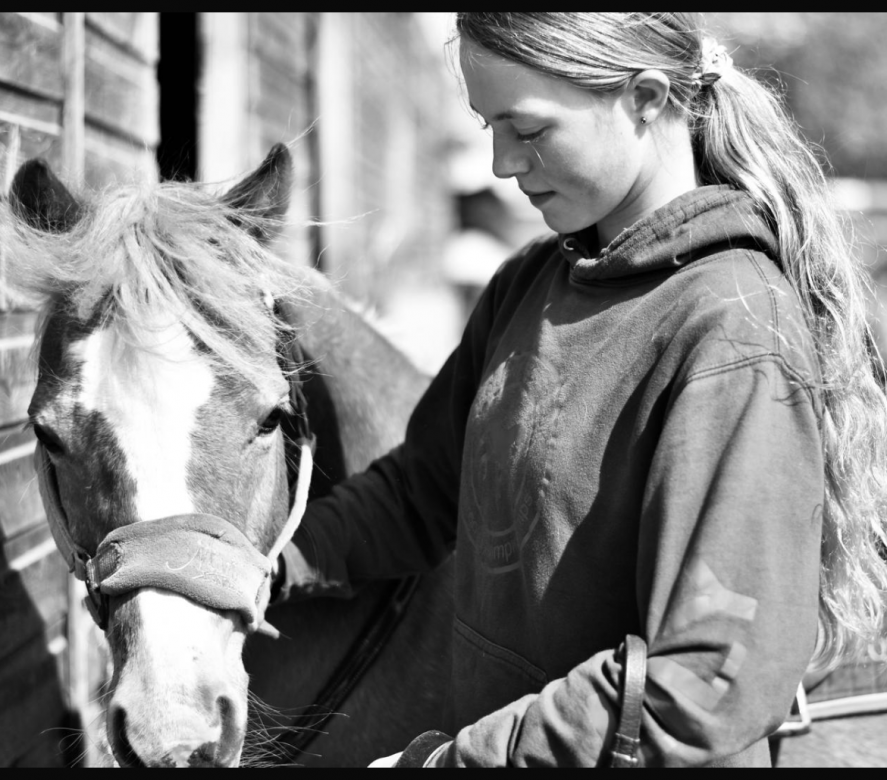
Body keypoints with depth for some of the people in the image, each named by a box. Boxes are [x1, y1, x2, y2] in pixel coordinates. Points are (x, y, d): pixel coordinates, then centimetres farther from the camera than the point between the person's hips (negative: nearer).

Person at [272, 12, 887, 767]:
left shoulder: (733, 339, -24)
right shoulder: (530, 283, 1)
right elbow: (422, 489, 11)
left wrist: (446, 758, -25)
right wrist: (266, 563, -4)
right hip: (481, 717, 7)